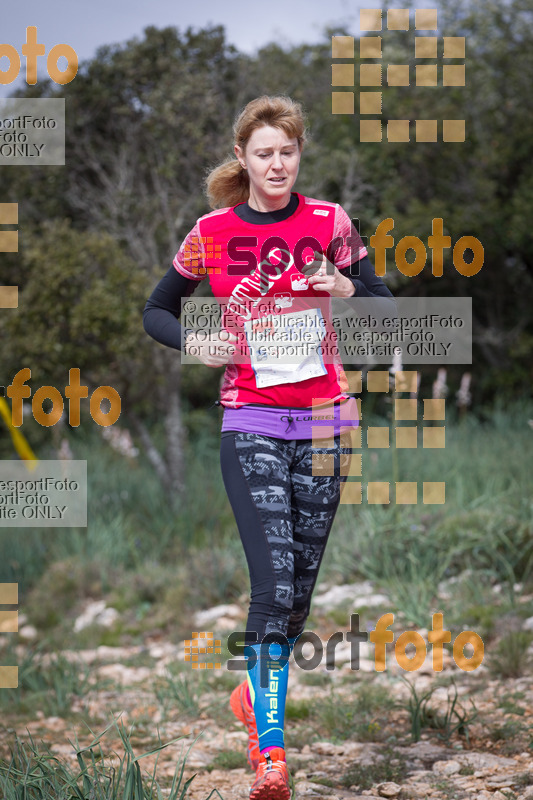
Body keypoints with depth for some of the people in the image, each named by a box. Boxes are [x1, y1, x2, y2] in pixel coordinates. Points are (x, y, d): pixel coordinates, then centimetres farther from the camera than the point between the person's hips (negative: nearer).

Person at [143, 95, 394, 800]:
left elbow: (387, 308, 10)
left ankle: (258, 694, 32)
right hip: (250, 423, -2)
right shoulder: (213, 233, 3)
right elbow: (156, 311, 14)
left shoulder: (329, 223, 4)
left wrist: (346, 288, -10)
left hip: (323, 419, 2)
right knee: (273, 579, -14)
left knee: (301, 582, 8)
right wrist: (194, 343, -6)